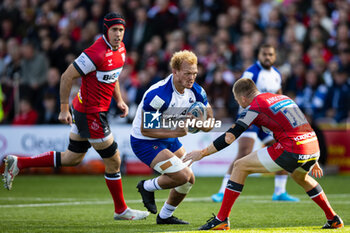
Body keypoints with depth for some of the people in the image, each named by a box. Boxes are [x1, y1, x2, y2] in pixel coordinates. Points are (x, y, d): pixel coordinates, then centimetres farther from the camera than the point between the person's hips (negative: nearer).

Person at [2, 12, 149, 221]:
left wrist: (119, 100, 14)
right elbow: (67, 77, -19)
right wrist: (64, 109, -15)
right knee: (113, 161, 1)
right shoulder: (97, 53, -24)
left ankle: (17, 164, 23)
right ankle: (121, 210, 17)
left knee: (72, 158, 18)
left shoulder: (120, 48, 5)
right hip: (91, 114, -10)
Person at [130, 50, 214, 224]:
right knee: (182, 176, -19)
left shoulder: (196, 92, -8)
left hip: (169, 139, 8)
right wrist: (175, 132, -29)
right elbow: (145, 129, -27)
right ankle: (147, 187, 8)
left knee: (189, 180, 11)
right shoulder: (158, 95, -31)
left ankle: (165, 216, 31)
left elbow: (208, 126, 0)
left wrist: (201, 121, -24)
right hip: (144, 142, -8)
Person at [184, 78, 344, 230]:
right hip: (313, 148, 7)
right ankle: (333, 219, 37)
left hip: (290, 150, -7)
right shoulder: (283, 98, 24)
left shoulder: (254, 107, 2)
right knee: (301, 178, 40)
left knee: (240, 167, 5)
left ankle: (221, 219, 3)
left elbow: (230, 137, -2)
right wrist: (312, 160, 38)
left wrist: (202, 153, 8)